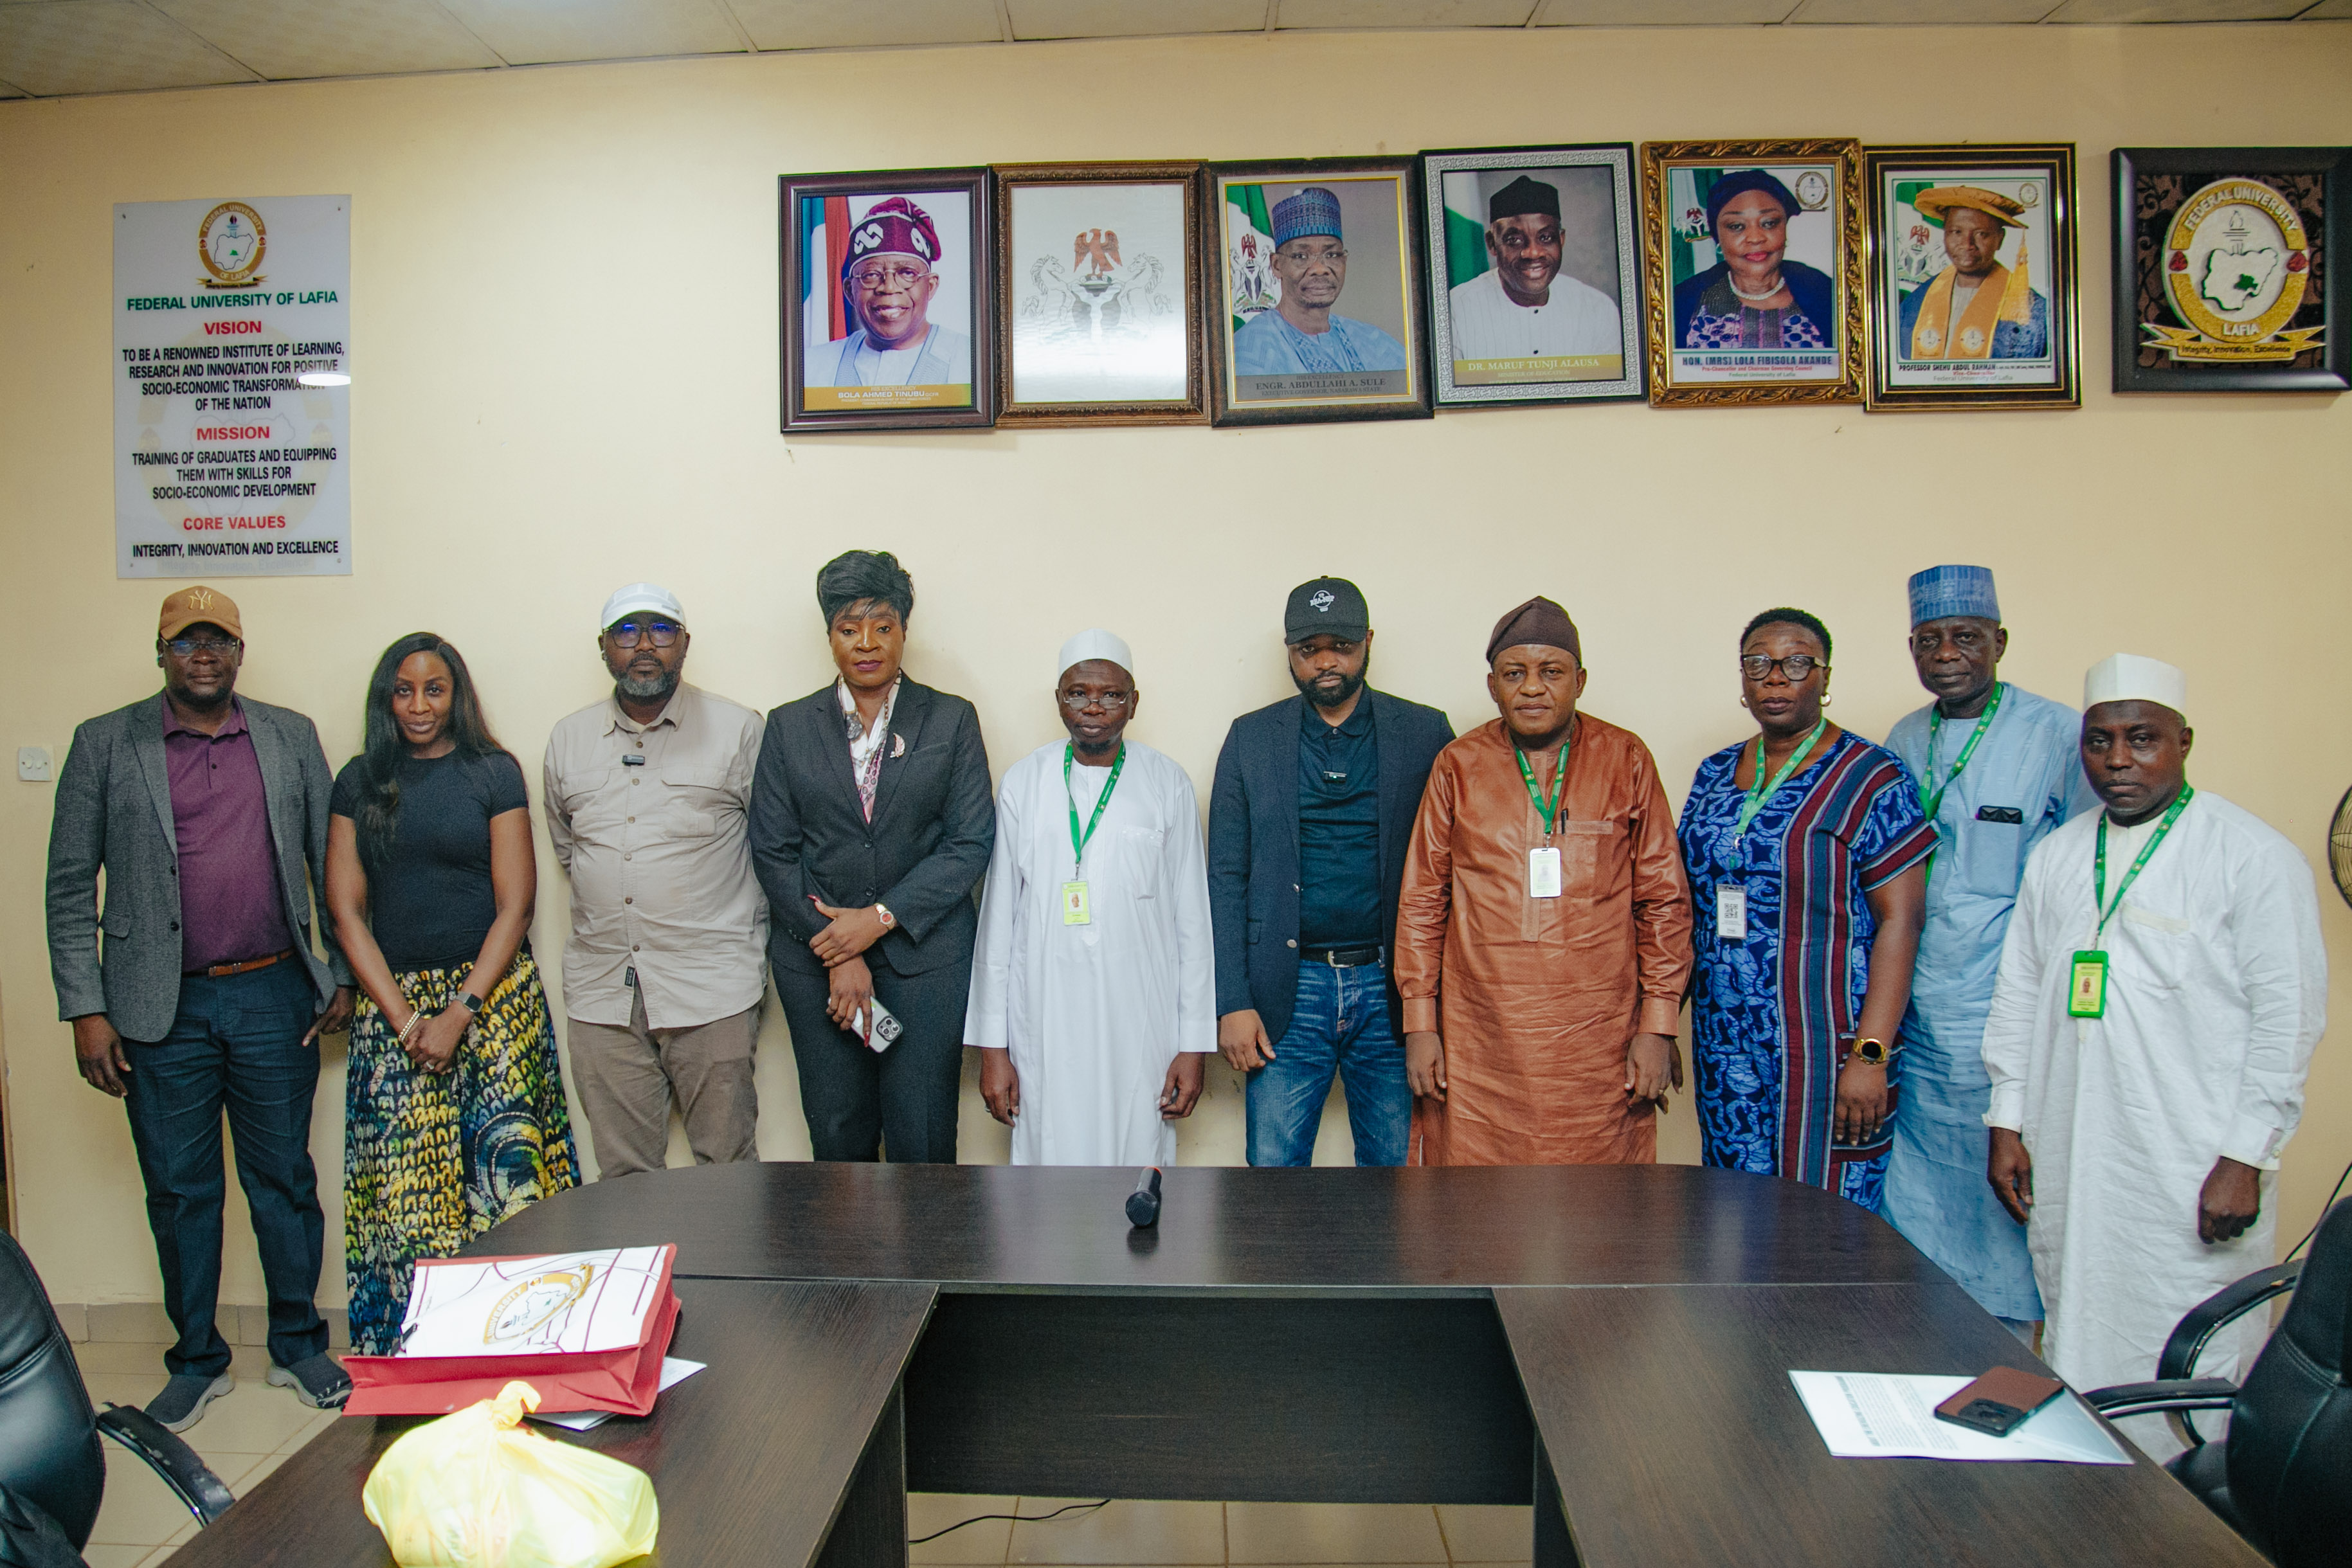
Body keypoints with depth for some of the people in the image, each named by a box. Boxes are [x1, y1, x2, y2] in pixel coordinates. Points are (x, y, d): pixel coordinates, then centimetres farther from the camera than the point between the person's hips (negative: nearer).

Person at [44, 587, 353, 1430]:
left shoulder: (291, 737, 6)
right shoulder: (106, 744, 2)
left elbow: (331, 863, 8)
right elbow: (70, 886, 1)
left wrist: (342, 975, 4)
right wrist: (86, 1010, -5)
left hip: (274, 997, 1)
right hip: (162, 1011, -1)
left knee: (285, 1180, 9)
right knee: (180, 1192, 10)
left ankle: (299, 1346, 24)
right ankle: (196, 1361, 26)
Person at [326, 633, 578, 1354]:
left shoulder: (495, 773, 3)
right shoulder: (360, 782, 10)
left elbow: (515, 905, -1)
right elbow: (346, 909, 6)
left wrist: (459, 1013, -9)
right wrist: (401, 1016, -5)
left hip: (493, 995, -2)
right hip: (392, 1002, 2)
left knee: (503, 1168, -7)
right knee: (403, 1185, -1)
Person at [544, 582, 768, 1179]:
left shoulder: (738, 731, 0)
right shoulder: (567, 739, 11)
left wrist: (754, 959, 3)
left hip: (711, 992, -3)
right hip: (602, 992, 3)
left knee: (728, 1165, 3)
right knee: (623, 1174, 9)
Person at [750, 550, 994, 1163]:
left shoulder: (952, 720, 4)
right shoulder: (789, 727, 8)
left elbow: (970, 843, -2)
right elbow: (772, 851, 2)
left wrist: (881, 918, -11)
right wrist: (838, 953, -7)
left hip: (926, 956, -1)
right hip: (815, 957, 2)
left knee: (922, 1140, 0)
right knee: (837, 1137, 7)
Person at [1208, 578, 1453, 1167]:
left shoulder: (1424, 733, 3)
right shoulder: (1251, 739, 6)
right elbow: (1226, 879, 3)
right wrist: (1232, 1002, -4)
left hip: (1390, 988, 0)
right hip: (1289, 991, 0)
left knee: (1395, 1164, 9)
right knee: (1273, 1163, 4)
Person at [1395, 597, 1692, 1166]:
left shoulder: (1626, 761, 5)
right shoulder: (1458, 766, 5)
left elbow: (1664, 900, 6)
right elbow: (1422, 901, 7)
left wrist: (1659, 1026, 1)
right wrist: (1420, 1023, 3)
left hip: (1598, 1052, 0)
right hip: (1479, 1047, 0)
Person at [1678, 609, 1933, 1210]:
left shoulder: (1870, 779, -6)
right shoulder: (1715, 775, 10)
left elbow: (1898, 922, -11)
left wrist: (1870, 1056, -18)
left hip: (1825, 1047, -5)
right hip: (1725, 1044, 5)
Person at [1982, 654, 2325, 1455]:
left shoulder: (2254, 856, -3)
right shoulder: (2056, 855, 13)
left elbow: (2288, 1016, -6)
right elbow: (2019, 993, 15)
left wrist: (2246, 1158, -10)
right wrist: (2007, 1124, 11)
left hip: (2193, 1173, -5)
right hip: (2068, 1167, 5)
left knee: (2189, 1373, -3)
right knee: (2074, 1358, 10)